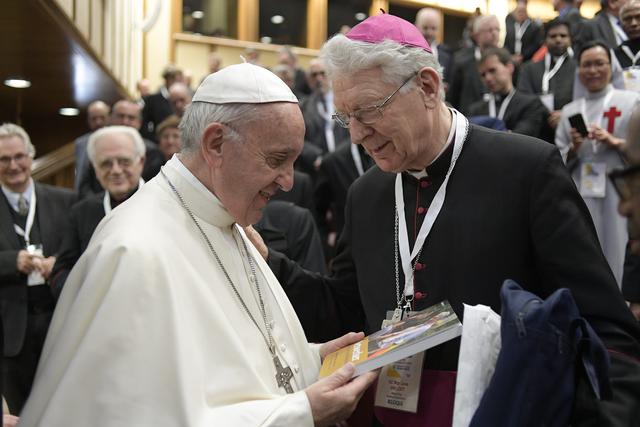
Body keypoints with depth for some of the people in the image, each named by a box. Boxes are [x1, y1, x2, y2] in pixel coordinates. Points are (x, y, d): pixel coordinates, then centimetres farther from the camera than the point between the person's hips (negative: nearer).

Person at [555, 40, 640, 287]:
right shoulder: (569, 111, 15)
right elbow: (558, 161, 12)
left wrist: (615, 142, -14)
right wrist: (574, 148, -7)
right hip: (581, 196, 3)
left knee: (618, 255, -7)